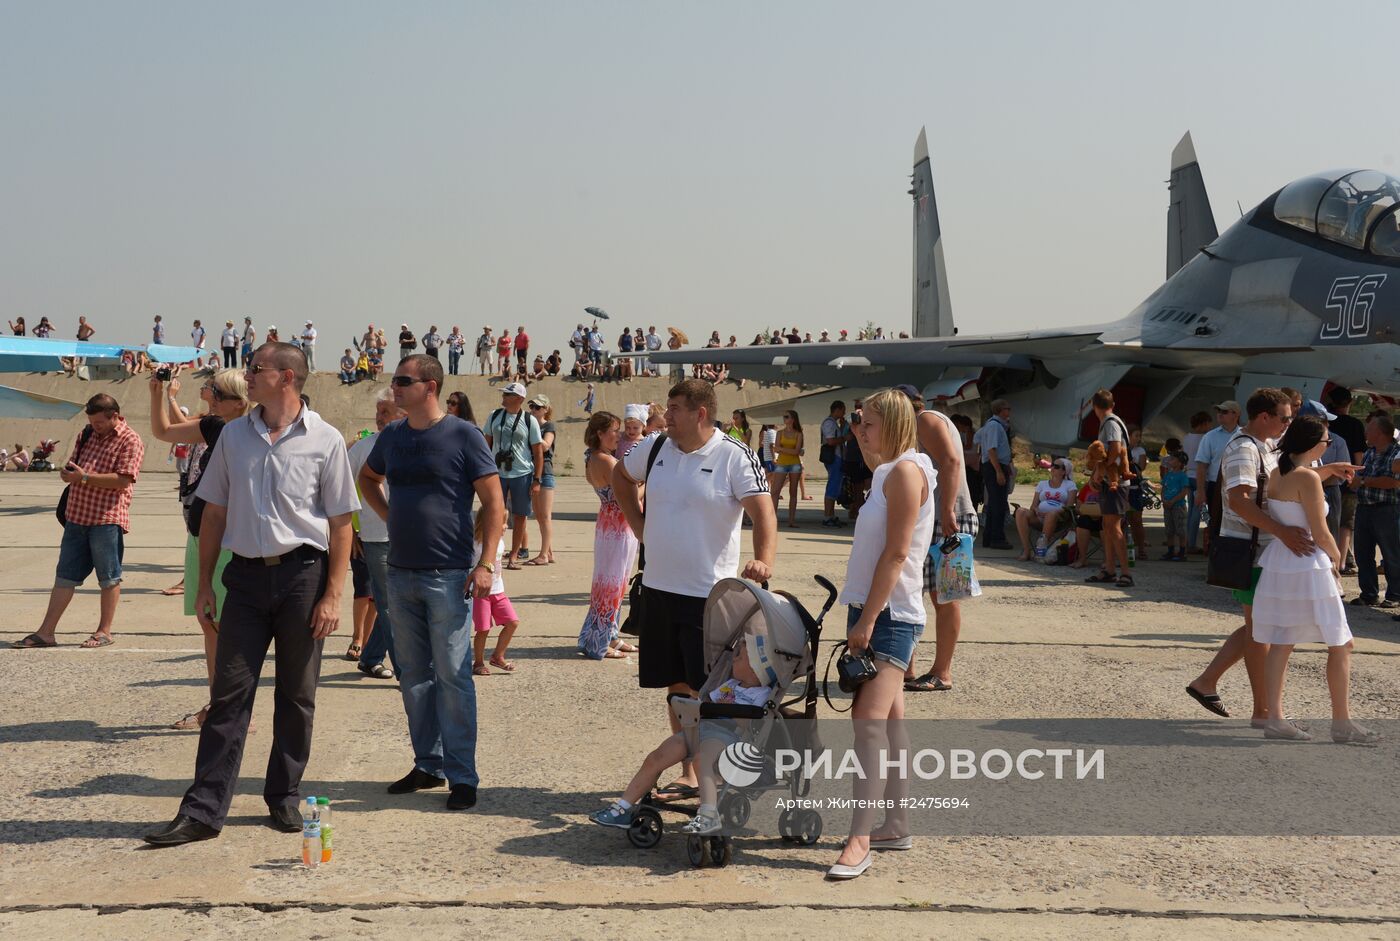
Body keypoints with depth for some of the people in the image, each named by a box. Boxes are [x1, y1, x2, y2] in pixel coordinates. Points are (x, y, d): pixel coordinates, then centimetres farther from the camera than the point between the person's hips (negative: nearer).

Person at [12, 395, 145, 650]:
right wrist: (68, 473, -3)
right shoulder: (87, 435, 16)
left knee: (109, 578, 3)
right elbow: (71, 465, 22)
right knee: (64, 576, 8)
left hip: (107, 518, -7)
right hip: (77, 515, 7)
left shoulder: (130, 441, -7)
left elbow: (123, 480, -17)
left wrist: (84, 478, -18)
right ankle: (46, 632, 11)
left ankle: (104, 632, 13)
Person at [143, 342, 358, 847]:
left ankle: (284, 797, 21)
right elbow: (214, 512, 12)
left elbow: (340, 524, -2)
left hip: (303, 573, -2)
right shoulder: (234, 435, 8)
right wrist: (204, 583, 8)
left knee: (296, 695, 7)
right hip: (246, 574, 3)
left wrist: (333, 595, -8)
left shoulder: (324, 440, -3)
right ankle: (203, 810, 3)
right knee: (229, 693, 1)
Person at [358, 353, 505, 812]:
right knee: (413, 676, 12)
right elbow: (368, 477, 30)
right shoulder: (392, 436, 10)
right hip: (401, 572, 6)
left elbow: (494, 503, -8)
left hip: (449, 575, -6)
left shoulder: (463, 436, -7)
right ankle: (428, 765, 23)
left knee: (452, 676, -5)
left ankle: (462, 775, 1)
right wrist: (389, 515, 13)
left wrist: (485, 564, -16)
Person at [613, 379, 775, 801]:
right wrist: (638, 523, 15)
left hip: (709, 593, -6)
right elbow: (620, 476, 26)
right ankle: (687, 775, 24)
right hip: (658, 588, 6)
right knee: (678, 687, 13)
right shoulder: (654, 448, 6)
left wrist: (763, 559, -36)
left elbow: (763, 511, -19)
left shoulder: (734, 457, -10)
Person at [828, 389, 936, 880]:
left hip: (890, 615, -10)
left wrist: (867, 621, -19)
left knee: (870, 720, -16)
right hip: (875, 613, 10)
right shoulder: (888, 472, 18)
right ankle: (896, 825, 20)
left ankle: (859, 839, -18)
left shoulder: (906, 470, -12)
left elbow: (896, 553, -18)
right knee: (888, 722, 13)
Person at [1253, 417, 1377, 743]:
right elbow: (1320, 534, -15)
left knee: (1280, 643, 9)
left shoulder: (1276, 474, 7)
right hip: (1307, 568, -8)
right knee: (1341, 645, 4)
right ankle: (1342, 723, 8)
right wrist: (1337, 557, 3)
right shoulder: (1308, 478, -17)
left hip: (1277, 562, 8)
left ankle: (1274, 718, 10)